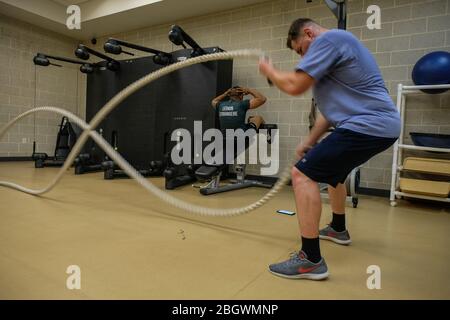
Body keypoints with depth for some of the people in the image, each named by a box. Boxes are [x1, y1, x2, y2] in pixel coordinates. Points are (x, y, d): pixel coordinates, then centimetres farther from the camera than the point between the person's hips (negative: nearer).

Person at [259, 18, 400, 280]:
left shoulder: (328, 39, -7)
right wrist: (310, 143, 23)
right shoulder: (336, 44, 25)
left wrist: (269, 70, 4)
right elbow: (331, 106, 25)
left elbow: (295, 85, -16)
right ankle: (338, 229, 46)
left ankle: (311, 260, -10)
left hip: (366, 126, -11)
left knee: (303, 175, -14)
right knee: (332, 169, 30)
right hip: (377, 125, 11)